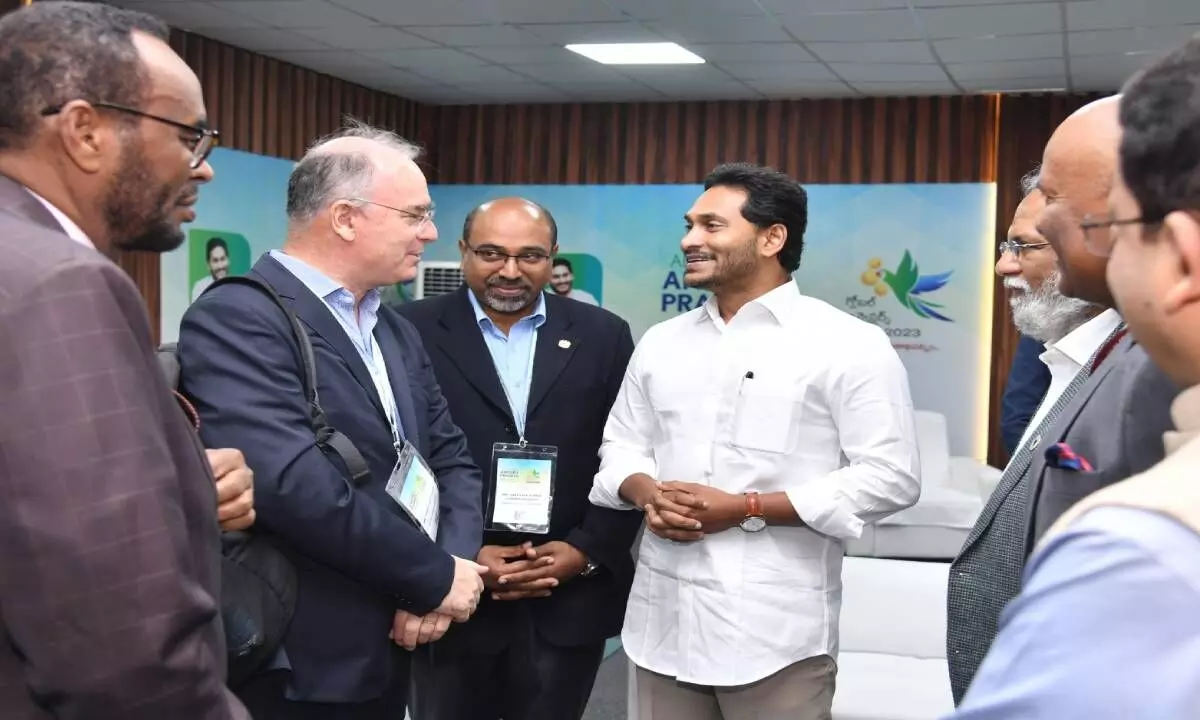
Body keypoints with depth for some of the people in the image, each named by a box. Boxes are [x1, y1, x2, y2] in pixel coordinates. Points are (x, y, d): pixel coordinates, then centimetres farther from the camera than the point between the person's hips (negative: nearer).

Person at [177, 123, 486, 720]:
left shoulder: (397, 333, 12)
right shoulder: (238, 318, -17)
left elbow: (451, 460, 10)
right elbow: (292, 483, -28)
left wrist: (451, 565, -11)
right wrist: (436, 577, -18)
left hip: (385, 654, 8)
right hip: (298, 671, -8)